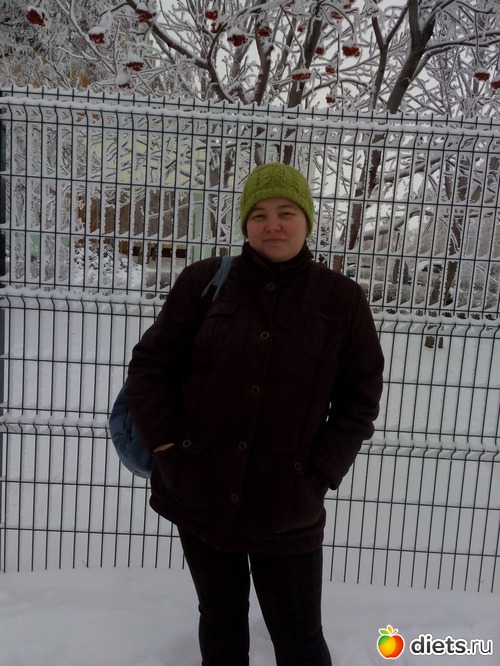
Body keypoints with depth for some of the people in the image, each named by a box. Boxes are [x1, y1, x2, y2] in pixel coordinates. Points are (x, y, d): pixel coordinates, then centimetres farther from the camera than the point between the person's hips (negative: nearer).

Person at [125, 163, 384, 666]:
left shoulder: (342, 299, -3)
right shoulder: (204, 281, -3)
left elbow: (360, 397, 1)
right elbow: (150, 362, 1)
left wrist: (320, 473, -7)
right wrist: (165, 444, -8)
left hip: (286, 507, -1)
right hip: (199, 492, 2)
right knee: (220, 619, 22)